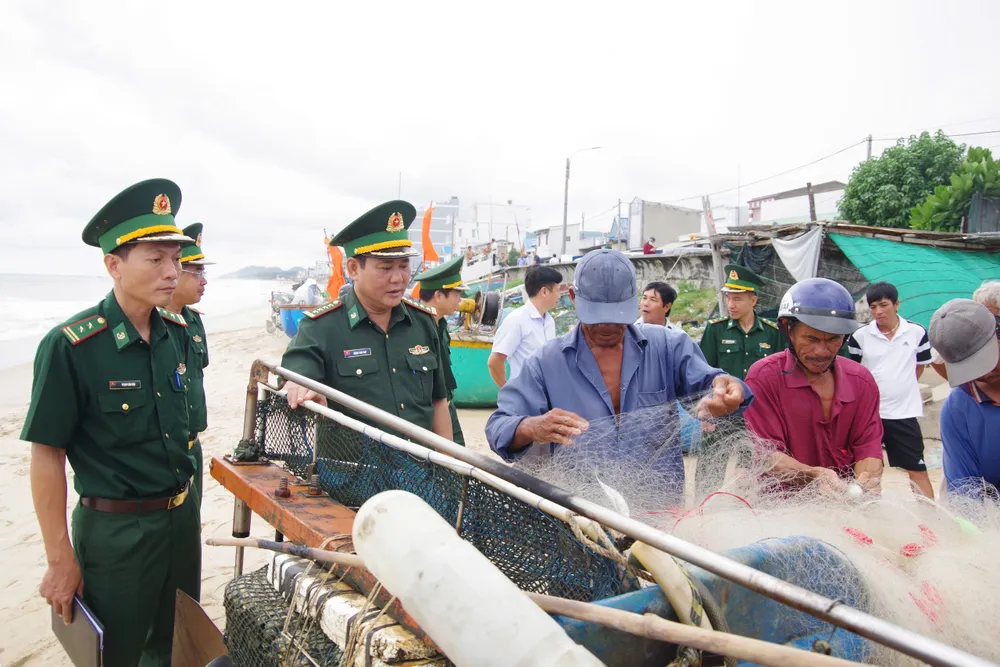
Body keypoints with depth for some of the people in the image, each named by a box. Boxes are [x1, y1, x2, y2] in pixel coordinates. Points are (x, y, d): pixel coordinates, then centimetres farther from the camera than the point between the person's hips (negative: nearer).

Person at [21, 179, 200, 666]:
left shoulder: (176, 333, 0)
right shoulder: (70, 347, -18)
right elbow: (46, 457, -14)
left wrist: (185, 508, 16)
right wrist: (61, 561, -12)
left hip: (181, 518, 6)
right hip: (115, 532, -5)